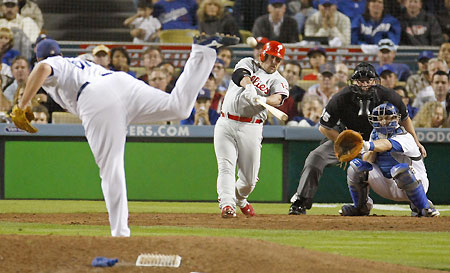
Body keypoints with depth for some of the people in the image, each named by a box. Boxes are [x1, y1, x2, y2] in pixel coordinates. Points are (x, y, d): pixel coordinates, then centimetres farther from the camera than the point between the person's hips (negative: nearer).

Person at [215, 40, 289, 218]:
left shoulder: (279, 81, 8)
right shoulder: (248, 64, 11)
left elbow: (278, 98, -15)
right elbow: (241, 75, -13)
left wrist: (261, 99, -39)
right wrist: (248, 86, -37)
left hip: (251, 129, 0)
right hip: (226, 124, 0)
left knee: (249, 179, 3)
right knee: (226, 167, -16)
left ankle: (240, 199, 33)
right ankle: (226, 204, -26)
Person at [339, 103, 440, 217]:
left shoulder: (405, 138, -19)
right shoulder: (375, 135, 3)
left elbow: (388, 145, -42)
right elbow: (366, 160, -4)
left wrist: (370, 145, -61)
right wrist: (374, 149, -22)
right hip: (386, 186, 5)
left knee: (400, 169, -40)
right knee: (356, 165, -13)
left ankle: (424, 207, -21)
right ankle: (360, 207, 5)